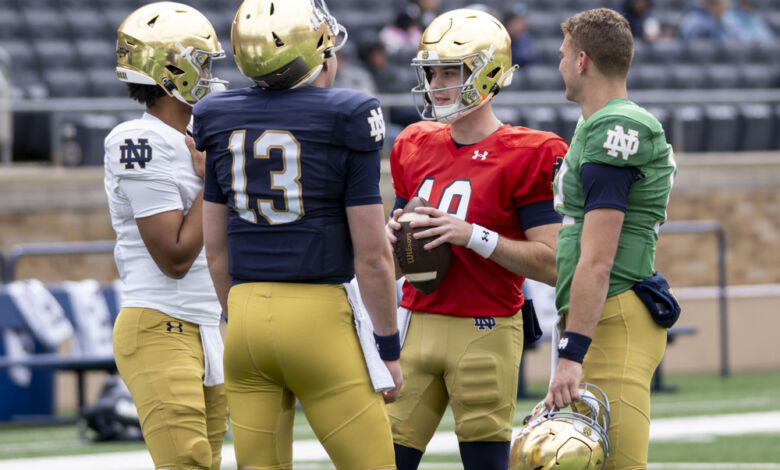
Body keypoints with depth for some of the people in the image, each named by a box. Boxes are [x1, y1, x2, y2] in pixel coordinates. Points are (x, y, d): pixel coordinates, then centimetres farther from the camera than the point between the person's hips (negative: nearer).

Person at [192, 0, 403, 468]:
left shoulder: (222, 120, 6)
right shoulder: (346, 119, -8)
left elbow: (216, 250, 11)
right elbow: (371, 255, -8)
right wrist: (389, 349, 1)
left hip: (246, 312, 5)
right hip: (318, 317, -5)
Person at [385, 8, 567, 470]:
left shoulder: (527, 156, -8)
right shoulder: (416, 148, 13)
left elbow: (552, 263, -12)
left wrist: (473, 236, -20)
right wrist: (394, 237, 2)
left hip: (484, 332, -6)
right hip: (419, 325, 6)